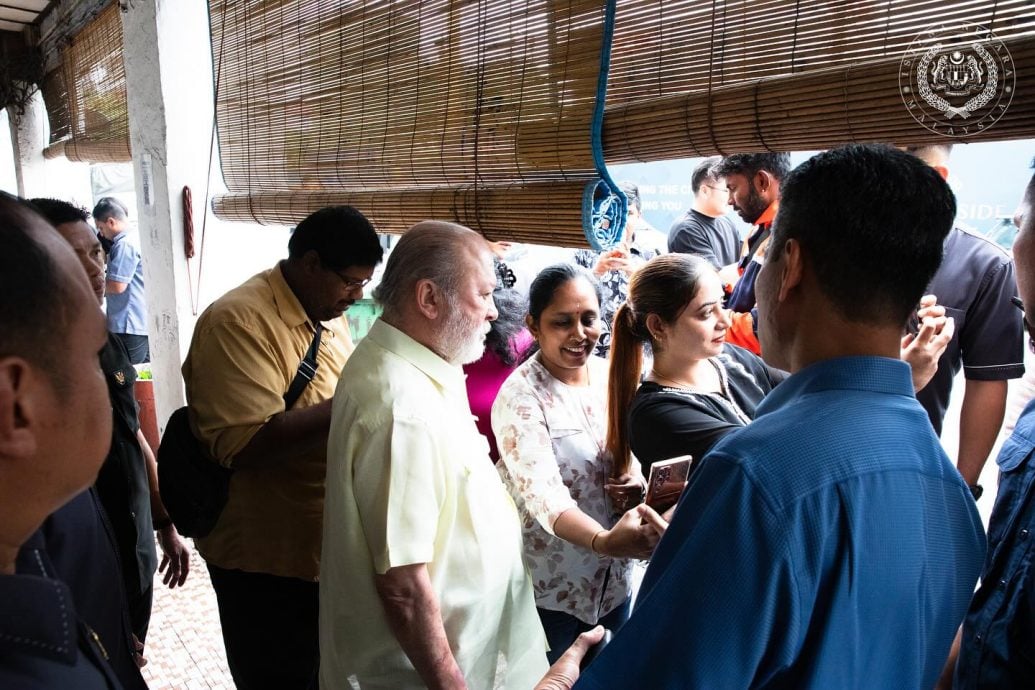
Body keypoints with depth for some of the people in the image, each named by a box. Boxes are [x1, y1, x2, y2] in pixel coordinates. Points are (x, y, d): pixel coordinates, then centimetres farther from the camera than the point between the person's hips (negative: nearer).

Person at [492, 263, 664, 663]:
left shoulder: (610, 375, -2)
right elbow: (542, 492, -30)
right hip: (552, 585, -5)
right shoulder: (520, 396, -18)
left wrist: (637, 477, -12)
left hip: (614, 576, 5)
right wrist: (604, 540, -45)